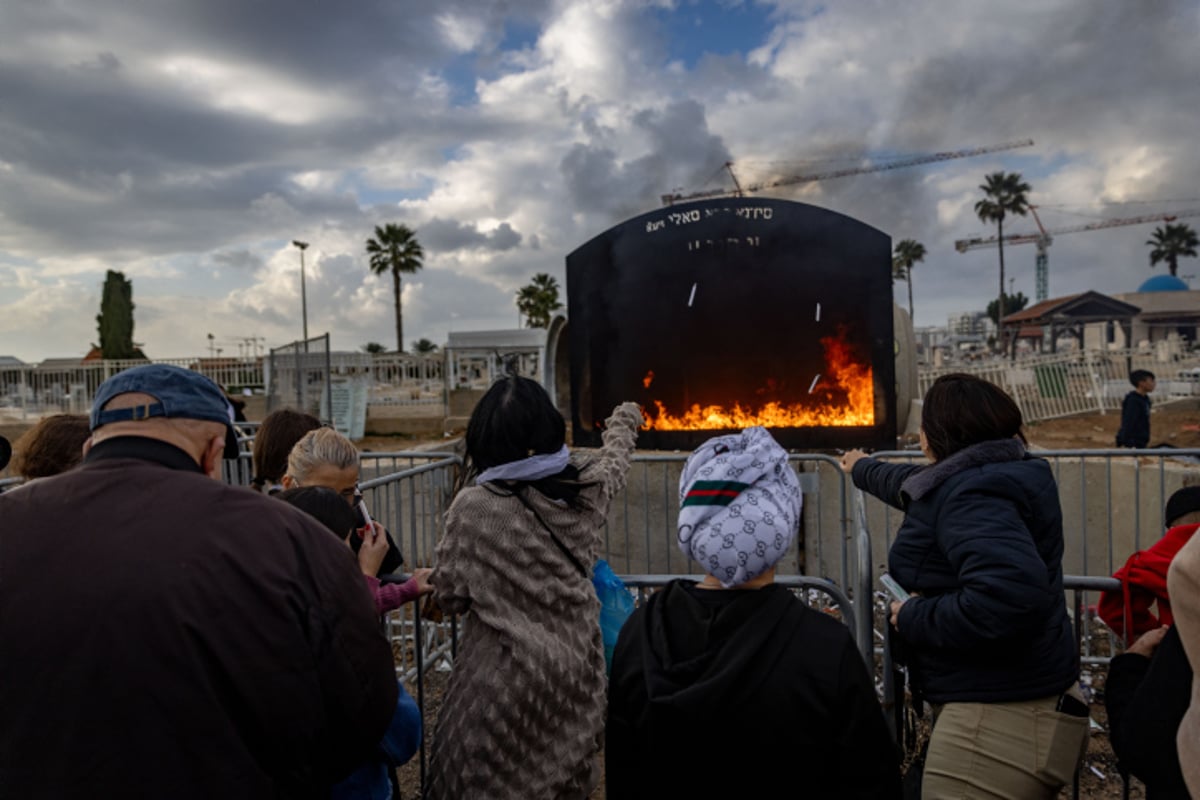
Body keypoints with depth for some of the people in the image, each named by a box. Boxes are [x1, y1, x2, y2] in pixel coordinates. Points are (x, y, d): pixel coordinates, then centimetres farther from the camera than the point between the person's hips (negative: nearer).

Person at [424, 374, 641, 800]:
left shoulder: (473, 507, -19)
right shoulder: (586, 486, -7)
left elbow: (449, 597, -9)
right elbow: (614, 458, 17)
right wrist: (624, 422, 38)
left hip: (503, 674, -4)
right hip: (575, 665, 5)